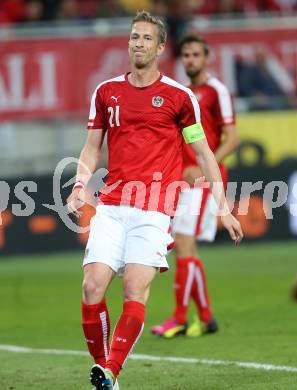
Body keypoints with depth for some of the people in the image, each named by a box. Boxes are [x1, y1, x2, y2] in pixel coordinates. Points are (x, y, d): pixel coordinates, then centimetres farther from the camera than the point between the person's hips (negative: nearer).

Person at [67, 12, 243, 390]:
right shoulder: (106, 92, 12)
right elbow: (92, 147, 18)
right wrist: (80, 185, -2)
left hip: (154, 207, -3)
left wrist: (223, 207, 6)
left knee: (135, 289, -16)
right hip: (111, 204, 3)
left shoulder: (179, 96, 4)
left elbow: (204, 153, 10)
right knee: (92, 286, -11)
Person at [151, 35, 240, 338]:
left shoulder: (216, 91, -5)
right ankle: (205, 318, 12)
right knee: (185, 249, 5)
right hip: (184, 179, 8)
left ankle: (179, 318, -13)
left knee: (183, 245, -14)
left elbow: (231, 138, -11)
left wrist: (203, 169, -20)